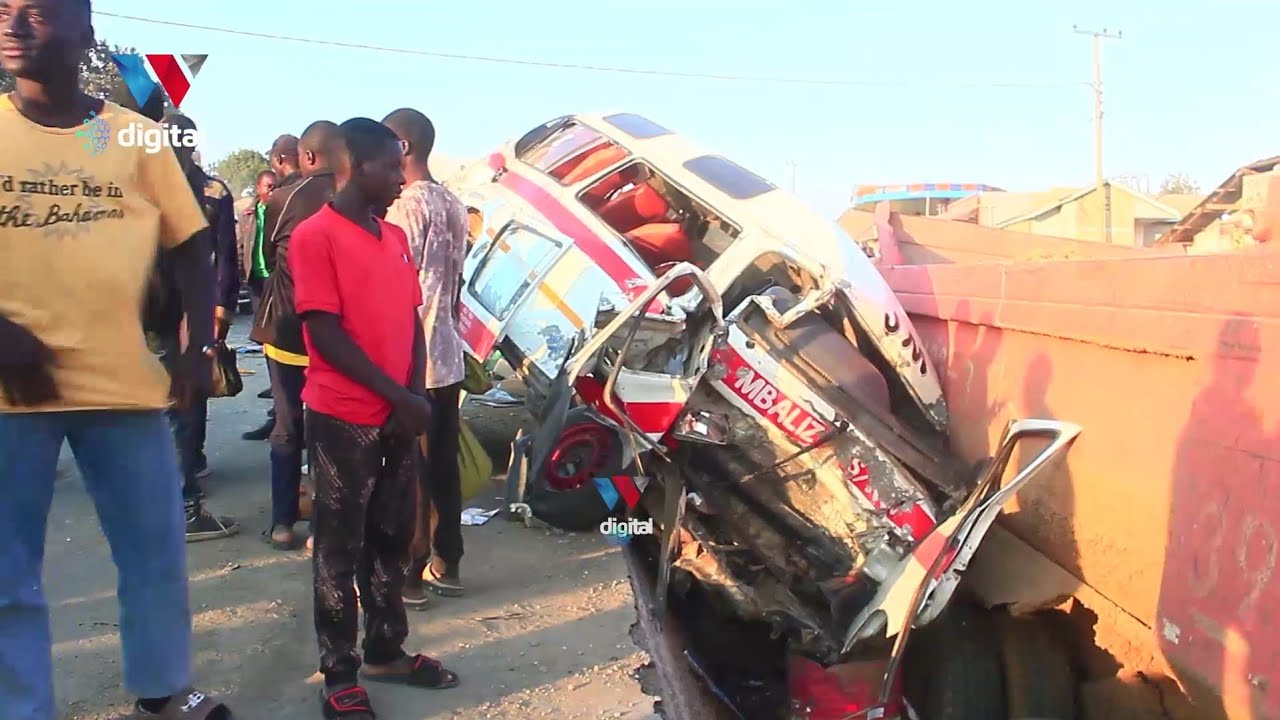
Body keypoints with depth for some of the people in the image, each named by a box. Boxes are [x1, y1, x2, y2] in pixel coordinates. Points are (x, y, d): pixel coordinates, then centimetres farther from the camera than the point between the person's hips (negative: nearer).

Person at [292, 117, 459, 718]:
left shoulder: (395, 236, 12)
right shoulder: (315, 236, -10)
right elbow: (326, 332, -15)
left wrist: (416, 394, -1)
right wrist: (398, 396, -15)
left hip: (398, 416, 7)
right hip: (343, 419, -7)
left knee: (393, 538, 15)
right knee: (342, 548, 4)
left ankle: (386, 651, 30)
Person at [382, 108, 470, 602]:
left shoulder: (406, 207, -15)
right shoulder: (454, 207, 10)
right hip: (447, 357, 8)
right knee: (443, 465, 13)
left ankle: (410, 575, 8)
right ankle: (446, 564, 22)